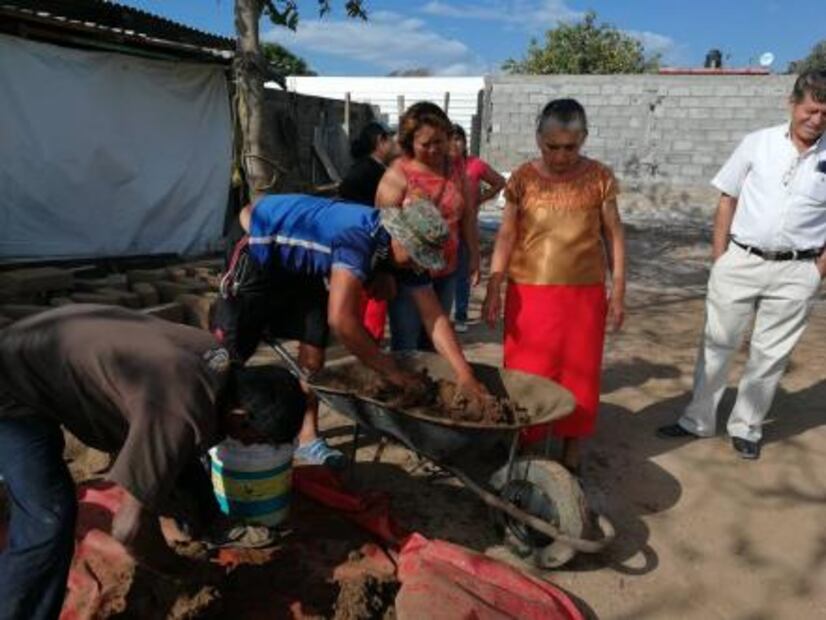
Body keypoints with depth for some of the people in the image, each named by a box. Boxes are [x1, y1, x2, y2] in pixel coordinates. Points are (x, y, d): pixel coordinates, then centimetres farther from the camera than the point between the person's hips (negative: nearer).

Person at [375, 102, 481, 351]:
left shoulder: (456, 168, 4)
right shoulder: (398, 173, -12)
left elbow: (467, 215, 12)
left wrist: (474, 255, 13)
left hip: (445, 273, 5)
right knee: (405, 346, 1)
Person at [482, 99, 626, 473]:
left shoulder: (600, 178, -1)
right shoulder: (523, 179, -2)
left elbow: (613, 235, 3)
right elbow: (506, 237, -2)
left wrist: (618, 291, 1)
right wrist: (493, 289, -9)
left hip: (584, 295, 1)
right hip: (528, 294, 0)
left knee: (578, 377, 9)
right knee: (525, 377, 6)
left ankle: (570, 459, 25)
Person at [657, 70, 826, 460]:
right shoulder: (758, 143, -1)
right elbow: (728, 201, 4)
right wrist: (718, 258, 0)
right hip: (740, 262, 0)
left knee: (771, 354, 9)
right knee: (717, 343, 8)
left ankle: (746, 428, 26)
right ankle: (698, 420, 22)